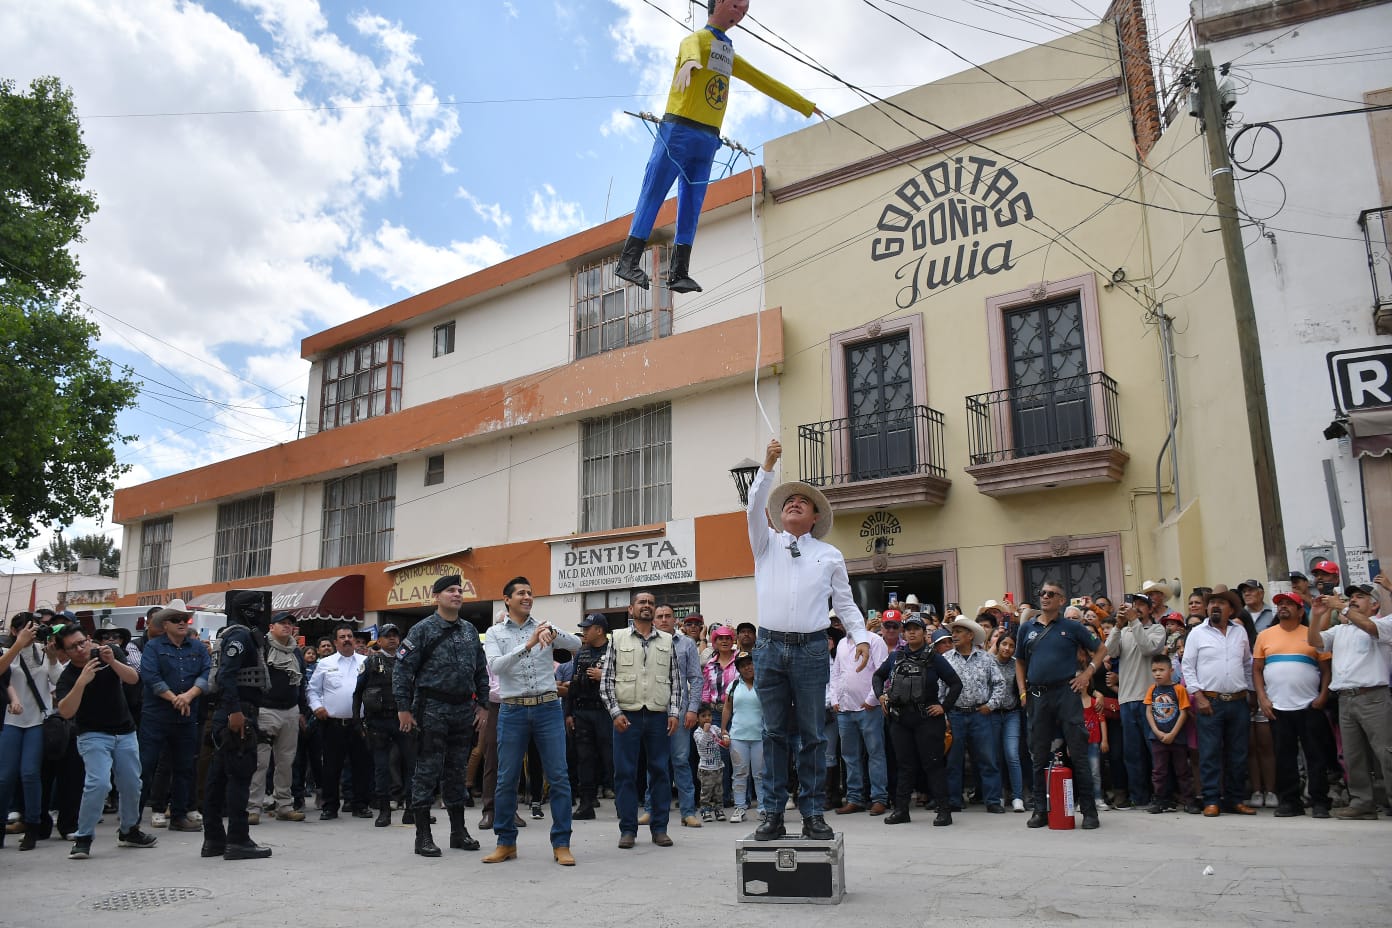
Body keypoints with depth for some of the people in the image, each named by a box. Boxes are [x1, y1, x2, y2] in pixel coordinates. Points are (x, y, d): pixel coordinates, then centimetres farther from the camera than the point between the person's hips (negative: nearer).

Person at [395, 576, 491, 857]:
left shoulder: (470, 630, 13)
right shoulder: (423, 629, -4)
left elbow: (481, 671, 17)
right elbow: (403, 670, -7)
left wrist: (482, 705, 11)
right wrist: (403, 709, -11)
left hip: (464, 709, 5)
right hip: (432, 708, -5)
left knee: (458, 770, 12)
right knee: (427, 770, -2)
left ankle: (458, 831, 21)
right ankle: (423, 836, 6)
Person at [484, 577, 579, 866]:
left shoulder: (544, 627, 8)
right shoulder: (495, 633, 5)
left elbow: (577, 645, -5)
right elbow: (495, 666, -12)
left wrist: (553, 632, -25)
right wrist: (528, 645, -22)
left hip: (548, 708, 1)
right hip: (513, 710, 0)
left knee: (559, 776, -1)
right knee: (506, 779, 5)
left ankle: (561, 844, 8)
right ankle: (506, 843, 20)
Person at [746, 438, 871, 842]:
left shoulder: (830, 555, 14)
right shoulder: (766, 544, 14)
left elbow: (845, 602, 12)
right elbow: (755, 509, -2)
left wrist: (861, 637, -3)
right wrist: (767, 468, -10)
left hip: (811, 650, 0)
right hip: (769, 648, 0)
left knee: (812, 735, 2)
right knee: (775, 733, 4)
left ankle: (813, 814, 9)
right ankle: (773, 814, 8)